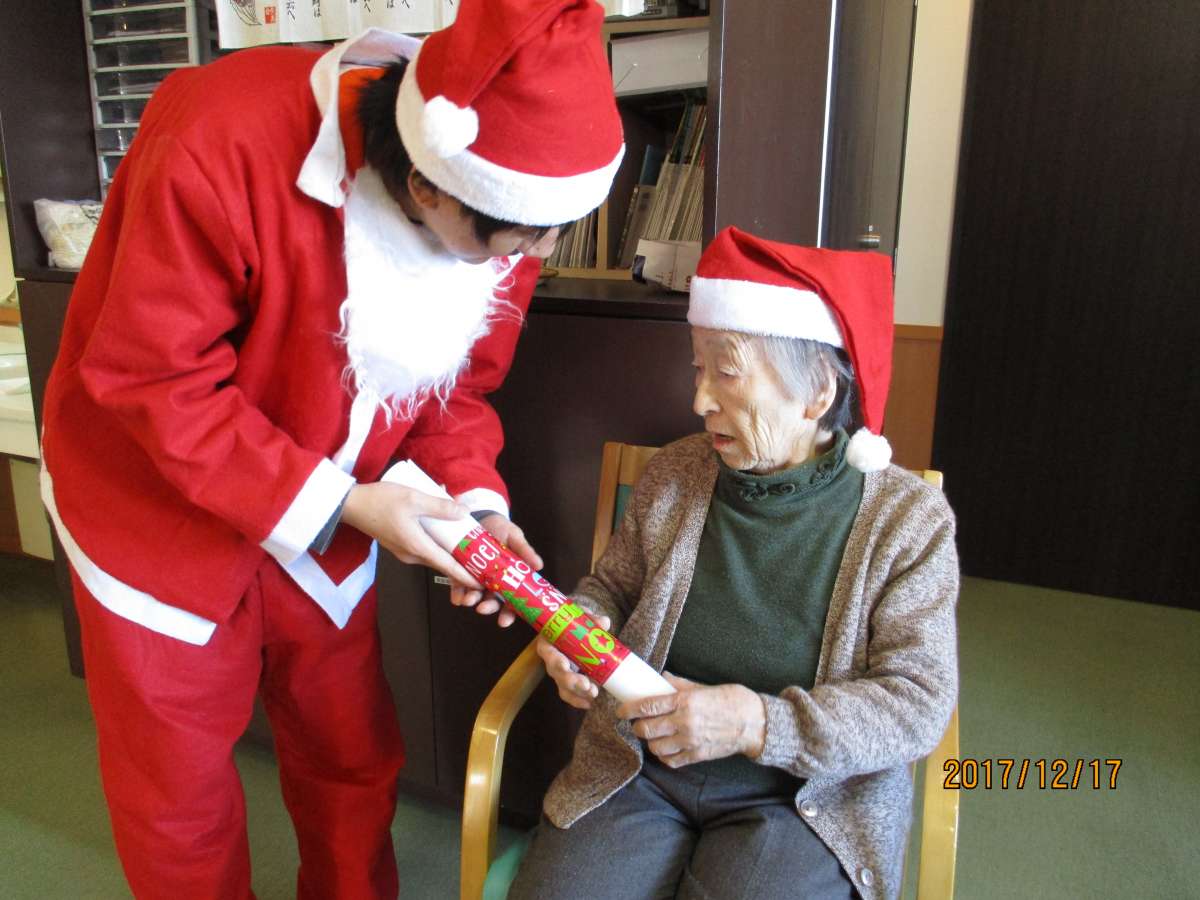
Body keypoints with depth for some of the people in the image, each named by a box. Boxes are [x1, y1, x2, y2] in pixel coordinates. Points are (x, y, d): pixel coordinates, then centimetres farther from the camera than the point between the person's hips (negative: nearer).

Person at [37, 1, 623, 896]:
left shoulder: (501, 204, -15)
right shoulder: (219, 146, -32)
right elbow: (154, 380, -25)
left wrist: (474, 496, -17)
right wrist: (339, 505, -27)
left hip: (321, 513, 4)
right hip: (157, 498, -4)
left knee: (352, 753, 16)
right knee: (179, 785, 12)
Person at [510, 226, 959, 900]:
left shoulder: (909, 517, -8)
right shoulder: (672, 476, 0)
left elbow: (920, 703, -12)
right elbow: (612, 587, 14)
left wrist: (755, 723, -24)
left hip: (808, 793, -1)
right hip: (640, 769, 2)